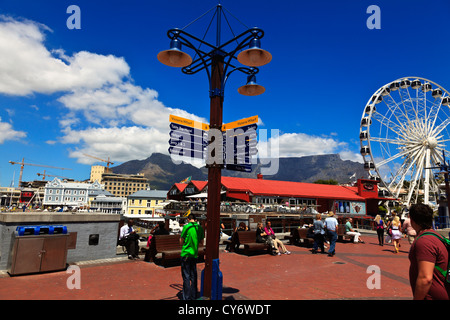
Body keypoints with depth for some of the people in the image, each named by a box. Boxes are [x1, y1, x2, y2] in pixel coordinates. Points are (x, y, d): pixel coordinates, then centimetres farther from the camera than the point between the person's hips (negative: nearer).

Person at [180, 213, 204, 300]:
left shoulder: (186, 227, -11)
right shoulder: (200, 227, 3)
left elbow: (181, 242, -4)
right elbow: (201, 243, 10)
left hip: (186, 254, -5)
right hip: (195, 254, 5)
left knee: (186, 277, 2)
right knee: (193, 276, 14)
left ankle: (187, 297, 6)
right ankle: (194, 296, 23)